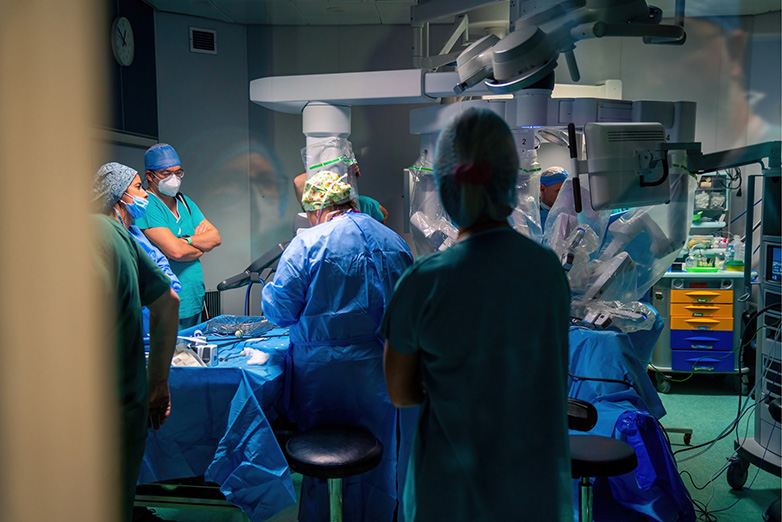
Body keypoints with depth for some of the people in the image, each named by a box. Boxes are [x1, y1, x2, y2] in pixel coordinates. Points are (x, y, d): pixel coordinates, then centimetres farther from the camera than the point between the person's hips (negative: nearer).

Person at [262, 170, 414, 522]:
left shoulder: (308, 243, -11)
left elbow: (280, 310, -11)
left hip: (324, 370, -4)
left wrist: (269, 290, 10)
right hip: (381, 365, 4)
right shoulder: (394, 241, 4)